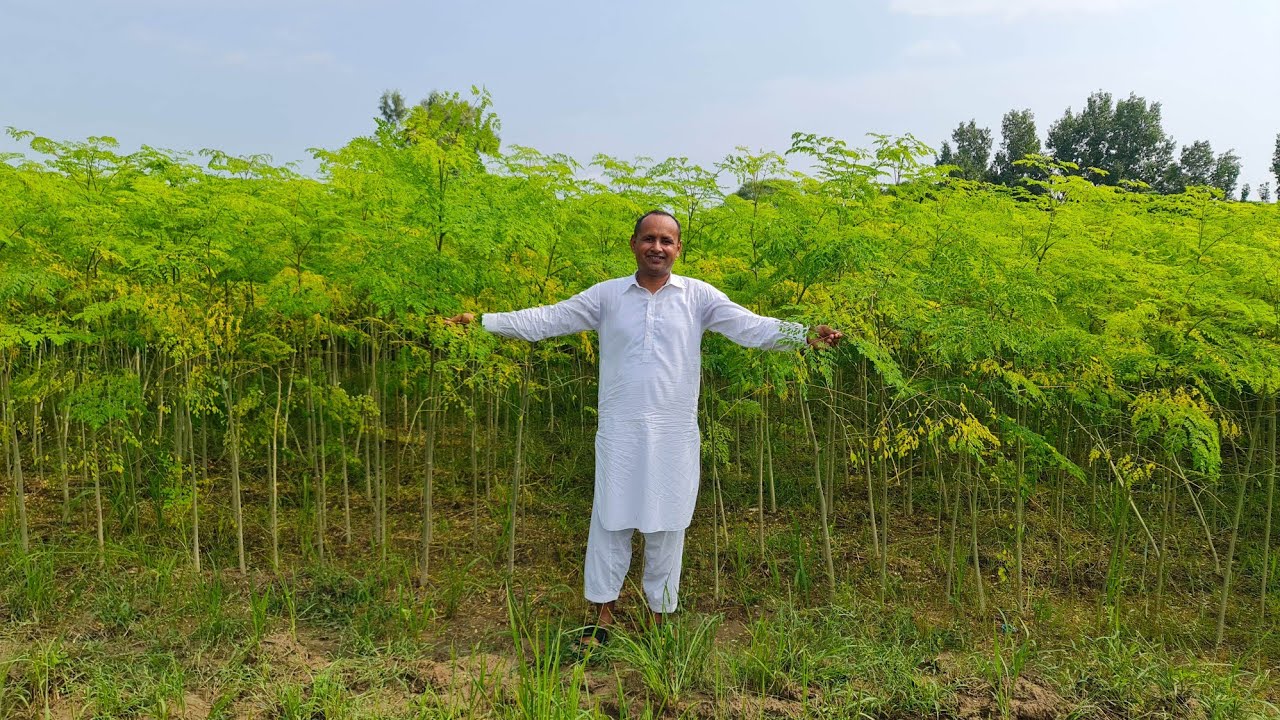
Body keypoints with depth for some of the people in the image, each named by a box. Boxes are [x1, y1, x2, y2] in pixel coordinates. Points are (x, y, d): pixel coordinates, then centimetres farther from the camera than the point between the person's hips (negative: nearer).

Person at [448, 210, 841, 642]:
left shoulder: (698, 296, 2)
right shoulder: (606, 295, 5)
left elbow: (751, 327, -5)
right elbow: (546, 319, 4)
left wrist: (805, 336, -19)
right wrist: (483, 321, -1)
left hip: (674, 435, 0)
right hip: (620, 431, 1)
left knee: (666, 526, 9)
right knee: (610, 521, 8)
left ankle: (659, 615, 26)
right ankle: (603, 614, 24)